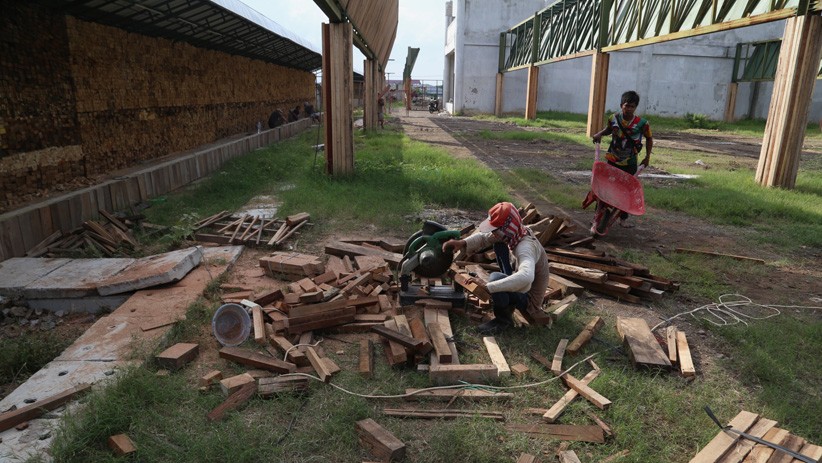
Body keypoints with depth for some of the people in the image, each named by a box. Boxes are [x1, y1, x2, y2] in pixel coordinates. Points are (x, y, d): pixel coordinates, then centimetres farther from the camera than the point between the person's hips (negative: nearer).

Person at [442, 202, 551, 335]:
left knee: (495, 278, -35)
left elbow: (525, 277, -54)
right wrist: (463, 243, -23)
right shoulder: (514, 233, -10)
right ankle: (509, 302, 16)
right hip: (523, 287, 9)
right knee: (498, 243, 8)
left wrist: (488, 287, -53)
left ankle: (503, 319, -7)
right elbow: (484, 237, -4)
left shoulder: (525, 248, -35)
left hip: (530, 300, -9)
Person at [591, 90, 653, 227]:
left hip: (630, 164, -1)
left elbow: (649, 139, 3)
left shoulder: (642, 123, -14)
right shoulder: (614, 119, -9)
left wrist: (647, 156, 2)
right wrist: (599, 134, -3)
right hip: (613, 160, 1)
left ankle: (623, 218, 17)